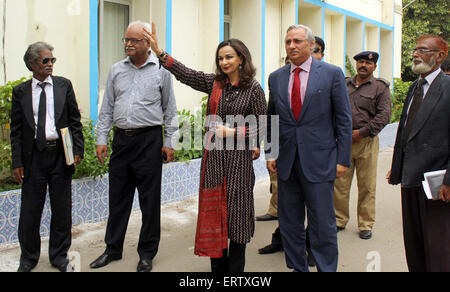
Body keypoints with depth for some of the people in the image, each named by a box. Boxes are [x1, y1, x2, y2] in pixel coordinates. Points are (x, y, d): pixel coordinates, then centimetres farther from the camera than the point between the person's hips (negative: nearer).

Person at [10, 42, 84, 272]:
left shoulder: (64, 85, 4)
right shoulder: (20, 91, 3)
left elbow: (75, 120, 5)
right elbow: (16, 129, 3)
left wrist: (78, 149, -3)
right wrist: (17, 162, -3)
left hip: (60, 154, 0)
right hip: (34, 157, 0)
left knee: (62, 209, 9)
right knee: (30, 211, 7)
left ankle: (59, 257, 26)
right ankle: (28, 258, 27)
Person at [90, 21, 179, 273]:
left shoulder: (161, 70, 1)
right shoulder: (117, 70, 11)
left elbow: (170, 110, 2)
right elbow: (107, 108, 14)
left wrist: (169, 142, -3)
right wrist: (101, 139, 8)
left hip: (149, 139, -4)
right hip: (121, 139, 4)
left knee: (150, 199, 2)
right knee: (118, 197, 11)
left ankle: (147, 254, 16)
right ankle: (113, 249, 25)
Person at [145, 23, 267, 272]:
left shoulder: (254, 89, -4)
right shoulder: (214, 83, 6)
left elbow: (260, 126, -2)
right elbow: (184, 74, -3)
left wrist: (232, 132, -13)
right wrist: (159, 51, -12)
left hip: (238, 157, -4)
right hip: (213, 156, 4)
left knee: (236, 210, 4)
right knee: (214, 210, 8)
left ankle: (236, 267, 18)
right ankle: (218, 265, 21)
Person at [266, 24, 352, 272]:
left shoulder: (332, 73, -1)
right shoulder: (276, 77, 9)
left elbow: (343, 119, -1)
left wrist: (343, 159, -5)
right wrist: (270, 153, 8)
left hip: (318, 159, -4)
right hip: (286, 161, 4)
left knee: (322, 223, 1)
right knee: (289, 222, 12)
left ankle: (327, 268, 19)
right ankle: (297, 267, 29)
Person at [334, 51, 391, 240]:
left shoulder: (380, 87, 3)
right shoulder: (344, 85, 13)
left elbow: (384, 115, -5)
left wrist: (362, 132, -12)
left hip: (367, 141, -3)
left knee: (367, 185, 2)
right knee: (340, 182, 4)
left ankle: (366, 224, 15)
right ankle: (339, 220, 19)